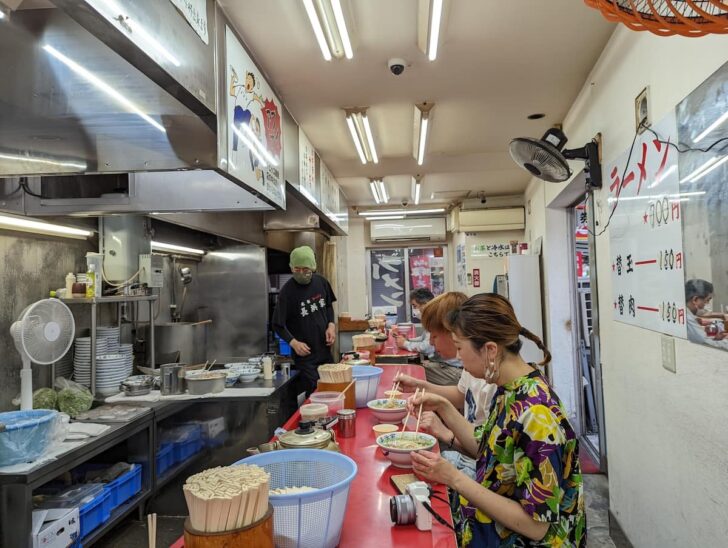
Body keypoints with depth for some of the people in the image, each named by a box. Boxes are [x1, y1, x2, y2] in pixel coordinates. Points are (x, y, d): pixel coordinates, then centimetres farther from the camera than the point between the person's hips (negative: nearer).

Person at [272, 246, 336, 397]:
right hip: (305, 355, -5)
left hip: (325, 350, 5)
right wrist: (293, 342, -24)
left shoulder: (321, 282, -1)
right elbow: (278, 325, -10)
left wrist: (331, 325, -3)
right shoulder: (287, 291, -16)